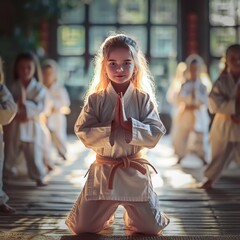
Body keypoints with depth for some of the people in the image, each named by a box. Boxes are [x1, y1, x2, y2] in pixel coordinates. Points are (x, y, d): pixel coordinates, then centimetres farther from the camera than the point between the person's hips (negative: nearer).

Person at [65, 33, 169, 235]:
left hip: (134, 172, 0)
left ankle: (131, 216, 38)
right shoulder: (95, 100, -4)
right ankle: (107, 215, 37)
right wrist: (111, 127, -23)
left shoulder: (143, 99, -4)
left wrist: (128, 124, -23)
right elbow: (84, 134, -12)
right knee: (82, 228, 4)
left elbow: (155, 135, -12)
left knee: (152, 228, 4)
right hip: (103, 172, 0)